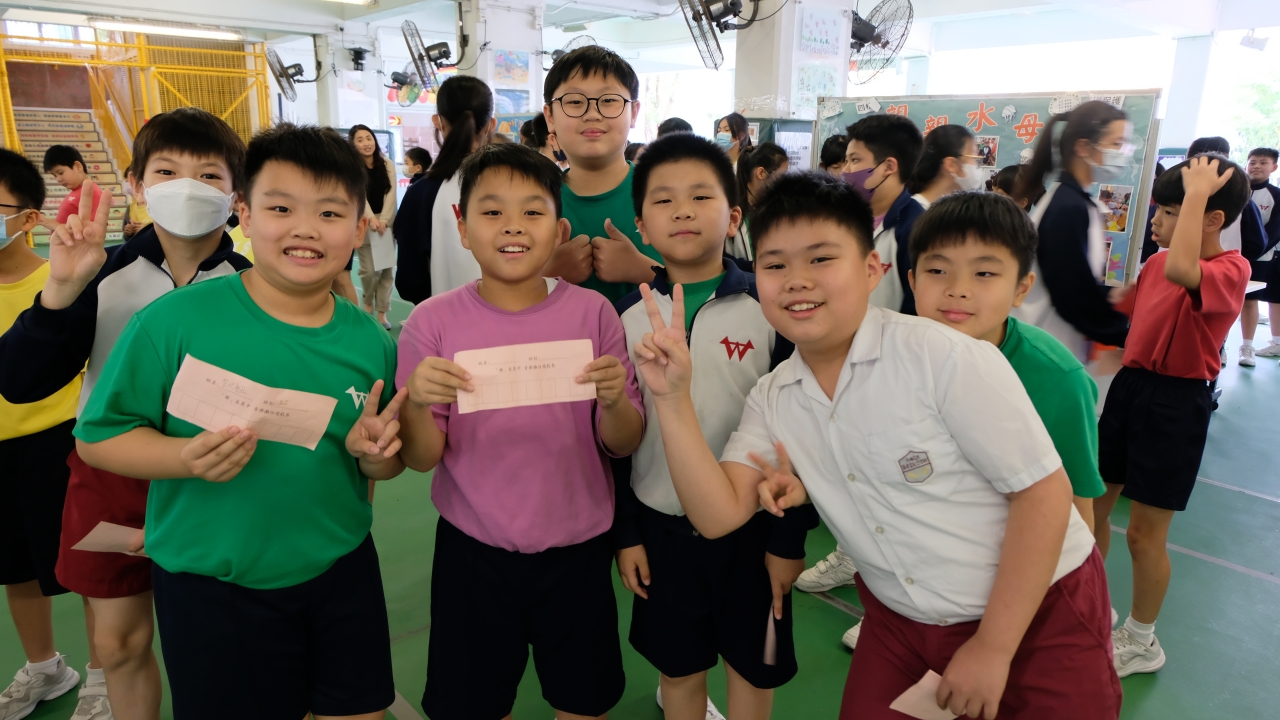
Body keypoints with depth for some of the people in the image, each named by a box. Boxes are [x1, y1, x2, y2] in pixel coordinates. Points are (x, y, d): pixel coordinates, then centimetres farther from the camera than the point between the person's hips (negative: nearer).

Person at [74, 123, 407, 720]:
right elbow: (98, 436, -8)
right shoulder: (175, 320, -14)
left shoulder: (370, 341, -4)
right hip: (210, 591, -2)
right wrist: (186, 458, -25)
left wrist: (375, 454, -15)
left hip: (343, 575, 3)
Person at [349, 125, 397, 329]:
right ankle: (368, 303, 22)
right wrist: (371, 219, -27)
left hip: (387, 223, 3)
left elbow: (391, 194, -2)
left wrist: (383, 220, -15)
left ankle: (382, 313, 7)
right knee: (369, 270, -7)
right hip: (363, 224, -2)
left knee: (386, 269, 0)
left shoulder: (388, 165, 5)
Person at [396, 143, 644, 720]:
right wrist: (416, 404, -25)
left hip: (577, 548, 1)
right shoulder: (434, 321, -8)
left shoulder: (592, 313, -7)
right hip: (473, 549, 0)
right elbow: (423, 459, -5)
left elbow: (622, 444, -4)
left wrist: (613, 399, -25)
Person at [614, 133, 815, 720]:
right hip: (661, 523, 2)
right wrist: (624, 534, 2)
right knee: (678, 666, 18)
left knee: (752, 665, 17)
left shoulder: (767, 308, -9)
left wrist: (790, 539, -6)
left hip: (750, 523, -1)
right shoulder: (628, 316, -3)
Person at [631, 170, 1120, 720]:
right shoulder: (770, 401, -5)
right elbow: (718, 515, -13)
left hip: (1039, 614, -4)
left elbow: (1044, 491, -18)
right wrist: (673, 397, -23)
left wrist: (992, 647, -16)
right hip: (900, 624, 4)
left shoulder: (943, 357, -22)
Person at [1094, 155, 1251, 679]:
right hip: (1130, 386, 7)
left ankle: (1141, 641, 26)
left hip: (1175, 404, -7)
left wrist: (1196, 192, -29)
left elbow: (1182, 271, -40)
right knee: (1091, 503, 15)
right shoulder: (1156, 262, 7)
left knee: (1144, 532, 3)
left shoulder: (1231, 270, -16)